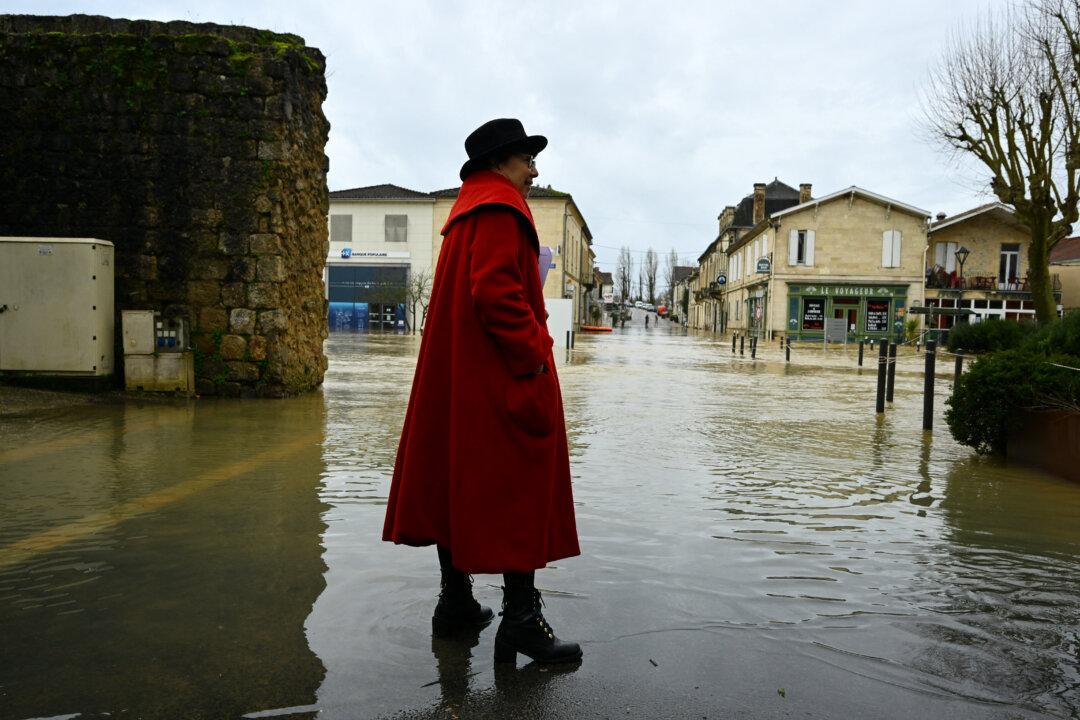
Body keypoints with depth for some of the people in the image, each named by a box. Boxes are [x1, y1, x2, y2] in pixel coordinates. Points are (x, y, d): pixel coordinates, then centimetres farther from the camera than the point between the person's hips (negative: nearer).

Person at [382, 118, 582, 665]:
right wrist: (532, 354, -17)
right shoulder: (499, 208, -10)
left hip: (456, 375, 11)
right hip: (503, 378, -10)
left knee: (461, 482, 12)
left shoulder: (467, 211, 22)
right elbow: (496, 291, -23)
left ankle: (455, 600, 22)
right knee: (520, 484, -6)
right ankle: (521, 617, -2)